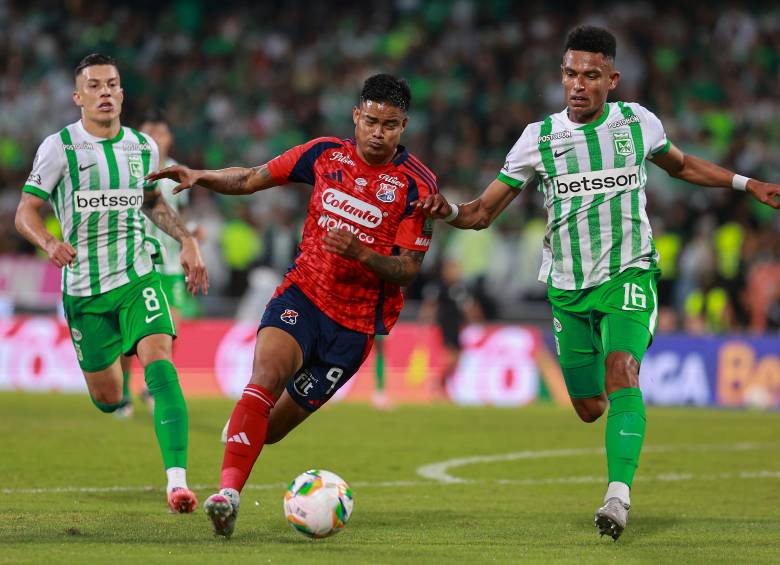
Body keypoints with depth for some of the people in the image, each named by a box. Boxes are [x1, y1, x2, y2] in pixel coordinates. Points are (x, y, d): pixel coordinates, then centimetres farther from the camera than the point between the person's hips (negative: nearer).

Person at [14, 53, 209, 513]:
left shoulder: (143, 147, 6)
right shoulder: (59, 147, -6)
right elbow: (26, 212, -6)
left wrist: (187, 239, 10)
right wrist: (49, 242, -27)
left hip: (137, 278, 1)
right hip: (83, 289, -1)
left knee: (160, 363, -23)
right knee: (108, 399, 4)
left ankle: (177, 480, -32)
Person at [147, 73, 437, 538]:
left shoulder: (416, 185, -9)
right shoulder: (326, 154, 2)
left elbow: (408, 270, -8)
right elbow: (251, 179, 11)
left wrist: (361, 254, -26)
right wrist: (201, 177, -5)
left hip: (357, 320, -1)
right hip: (302, 294, 1)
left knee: (272, 427, 0)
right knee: (266, 374, -28)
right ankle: (229, 491, -35)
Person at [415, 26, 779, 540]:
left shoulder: (638, 123, 0)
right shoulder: (538, 139, -2)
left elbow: (681, 166, 22)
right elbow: (483, 212, 2)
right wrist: (448, 212, -19)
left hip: (628, 275, -2)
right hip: (568, 288, 2)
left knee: (621, 371, -27)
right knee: (590, 409, 7)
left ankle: (619, 494, -37)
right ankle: (618, 402, 45)